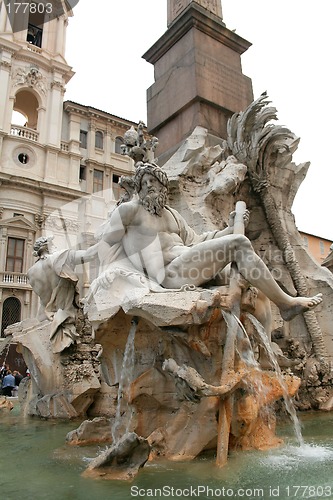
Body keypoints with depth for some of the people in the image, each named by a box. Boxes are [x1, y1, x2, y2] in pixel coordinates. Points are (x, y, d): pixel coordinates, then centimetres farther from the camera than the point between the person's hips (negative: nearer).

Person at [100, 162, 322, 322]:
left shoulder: (171, 214, 24)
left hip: (188, 265, 8)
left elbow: (195, 241, 22)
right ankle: (286, 302, -12)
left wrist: (229, 229, 15)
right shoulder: (130, 209, 4)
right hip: (170, 272, -8)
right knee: (239, 243, -18)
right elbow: (106, 242, 7)